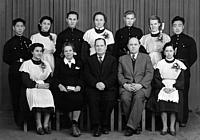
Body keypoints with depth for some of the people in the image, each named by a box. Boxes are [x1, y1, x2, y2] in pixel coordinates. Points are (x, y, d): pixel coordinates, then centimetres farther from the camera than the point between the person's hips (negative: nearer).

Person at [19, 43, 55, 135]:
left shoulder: (46, 64, 20)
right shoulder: (26, 64, 8)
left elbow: (49, 79, 15)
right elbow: (25, 81, -2)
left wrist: (47, 84, -8)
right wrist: (37, 85, -14)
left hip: (44, 88, 3)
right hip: (31, 89, -3)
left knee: (49, 96, -33)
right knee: (37, 97, -37)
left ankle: (46, 124, -27)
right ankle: (38, 125, -31)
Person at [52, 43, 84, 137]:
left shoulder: (79, 63, 19)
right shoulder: (59, 62, 15)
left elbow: (81, 78, 13)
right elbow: (55, 78, 8)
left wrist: (79, 86, -7)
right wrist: (60, 85, -11)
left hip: (75, 89, 2)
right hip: (63, 89, -1)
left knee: (79, 98, -32)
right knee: (71, 99, -32)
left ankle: (74, 124, -20)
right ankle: (75, 125, -18)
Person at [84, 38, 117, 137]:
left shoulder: (112, 59, 15)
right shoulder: (89, 60, 17)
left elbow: (114, 76, 3)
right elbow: (87, 75, 5)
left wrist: (105, 84, -14)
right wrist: (96, 83, -13)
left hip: (108, 88, 0)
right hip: (93, 88, 1)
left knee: (109, 100, -29)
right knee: (93, 100, -29)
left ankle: (105, 125, -14)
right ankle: (96, 127, -22)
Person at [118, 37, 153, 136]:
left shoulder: (146, 57, 17)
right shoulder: (122, 59, 21)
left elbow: (149, 73, 5)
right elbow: (119, 74, 11)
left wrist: (140, 85, -12)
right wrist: (125, 84, -10)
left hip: (142, 86, -1)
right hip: (126, 86, 1)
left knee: (138, 97, -34)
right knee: (125, 98, -31)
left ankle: (131, 126, -32)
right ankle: (135, 126, -19)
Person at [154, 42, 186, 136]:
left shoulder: (179, 64, 8)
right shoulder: (160, 63, 10)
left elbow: (181, 80, 4)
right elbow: (156, 78, 5)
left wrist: (173, 88, -11)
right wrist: (163, 87, -9)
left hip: (175, 88, 0)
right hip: (162, 87, 0)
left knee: (174, 99, -26)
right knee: (162, 100, -26)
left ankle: (172, 127, -15)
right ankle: (164, 126, -17)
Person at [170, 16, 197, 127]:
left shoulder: (189, 40, 8)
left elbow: (193, 56, 5)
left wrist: (185, 66, -6)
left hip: (184, 70, -1)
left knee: (183, 95, -2)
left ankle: (183, 120, 6)